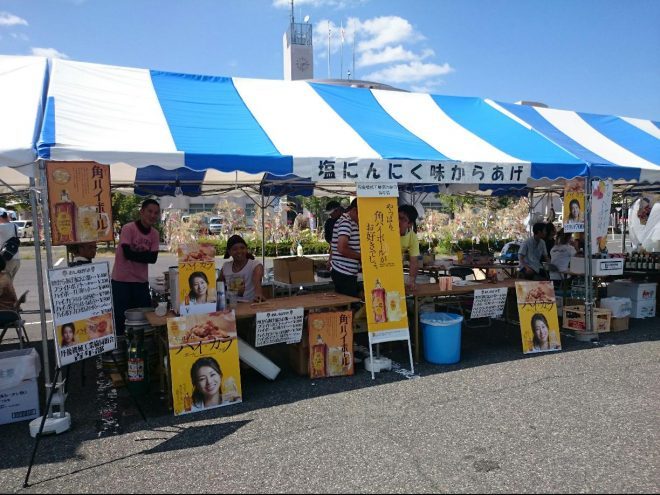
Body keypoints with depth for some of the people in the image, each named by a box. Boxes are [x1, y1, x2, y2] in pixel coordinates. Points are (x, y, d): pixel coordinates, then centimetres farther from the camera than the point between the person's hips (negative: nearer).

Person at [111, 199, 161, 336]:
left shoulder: (155, 234, 3)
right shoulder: (128, 228, -12)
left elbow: (153, 258, -3)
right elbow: (127, 253, -20)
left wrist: (136, 253, -12)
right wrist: (145, 254, -9)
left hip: (141, 281, 5)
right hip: (121, 280, -5)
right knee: (120, 316, -1)